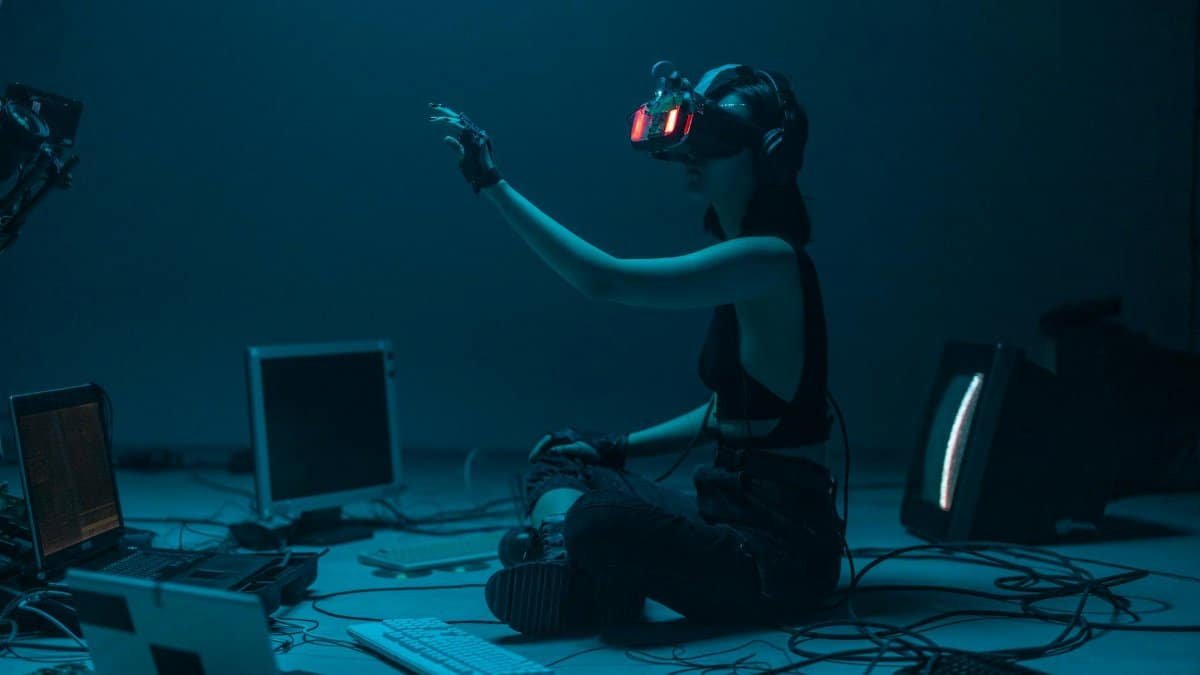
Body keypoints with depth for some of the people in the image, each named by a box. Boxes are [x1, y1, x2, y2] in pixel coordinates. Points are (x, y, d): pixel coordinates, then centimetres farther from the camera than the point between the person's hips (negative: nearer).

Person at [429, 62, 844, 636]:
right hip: (735, 510, 10)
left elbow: (603, 279, -23)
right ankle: (568, 566, -12)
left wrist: (493, 184, -19)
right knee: (560, 458, 14)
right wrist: (617, 448, 13)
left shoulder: (769, 260, -16)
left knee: (600, 521, -36)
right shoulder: (745, 261, 13)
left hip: (782, 545, -10)